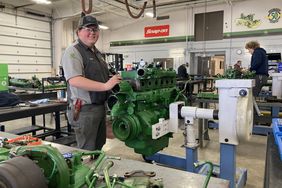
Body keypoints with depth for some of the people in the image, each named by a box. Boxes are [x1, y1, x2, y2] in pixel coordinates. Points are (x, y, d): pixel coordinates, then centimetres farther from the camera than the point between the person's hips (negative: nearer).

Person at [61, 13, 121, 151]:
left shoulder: (96, 52, 16)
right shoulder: (73, 51, -13)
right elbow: (74, 80, -28)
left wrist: (114, 80, 11)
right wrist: (105, 86, -31)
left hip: (100, 107, 9)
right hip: (84, 109, -9)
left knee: (98, 147, 21)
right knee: (88, 152, 3)